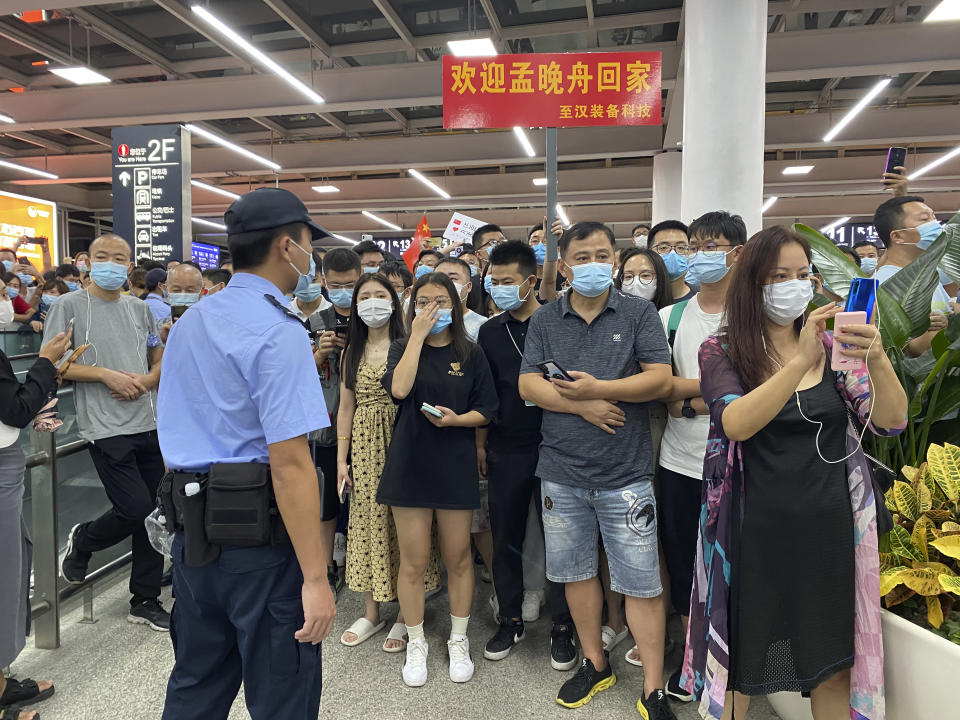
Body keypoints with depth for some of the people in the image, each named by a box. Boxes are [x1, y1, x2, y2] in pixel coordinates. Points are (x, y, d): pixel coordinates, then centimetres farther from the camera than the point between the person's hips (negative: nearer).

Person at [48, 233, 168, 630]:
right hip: (107, 428, -5)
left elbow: (161, 359, 16)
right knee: (136, 508, -9)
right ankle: (82, 541, 25)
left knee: (153, 515, 8)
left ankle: (145, 601, 24)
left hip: (149, 424, 5)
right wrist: (106, 374, -15)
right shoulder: (70, 306, -1)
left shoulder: (140, 309, 12)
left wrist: (145, 381, -5)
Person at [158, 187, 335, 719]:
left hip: (192, 533, 9)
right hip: (259, 536, -8)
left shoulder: (188, 323, 11)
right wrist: (315, 578, -21)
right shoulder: (280, 332, -17)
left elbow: (177, 433, 17)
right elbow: (289, 462, -24)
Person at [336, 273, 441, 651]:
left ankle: (405, 616, 19)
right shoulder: (352, 351, 11)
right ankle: (371, 613, 27)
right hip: (364, 446, 4)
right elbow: (346, 407, 11)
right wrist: (341, 458, 8)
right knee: (368, 521, 11)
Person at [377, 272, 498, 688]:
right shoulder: (402, 349, 5)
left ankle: (458, 641, 29)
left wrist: (455, 419, -16)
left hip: (456, 466, 0)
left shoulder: (471, 355, 5)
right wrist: (418, 335, -13)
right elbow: (399, 388, -17)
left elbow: (486, 412, 3)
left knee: (458, 558, 10)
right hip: (410, 464, 0)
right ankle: (416, 644, 25)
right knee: (413, 561, 6)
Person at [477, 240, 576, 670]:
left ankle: (562, 628, 23)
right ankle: (510, 621, 30)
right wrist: (480, 444, 7)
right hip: (505, 450, 4)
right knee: (505, 539, 12)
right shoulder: (490, 331, 8)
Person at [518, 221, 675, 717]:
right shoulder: (544, 320, 6)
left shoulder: (639, 313, 1)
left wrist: (598, 388, -20)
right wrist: (582, 406, -15)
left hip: (626, 472, -2)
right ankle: (595, 665, 36)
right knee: (576, 571, 16)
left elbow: (661, 378, -9)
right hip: (562, 471, 3)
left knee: (641, 582, 3)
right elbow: (528, 384, -2)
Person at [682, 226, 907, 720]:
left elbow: (890, 421, -8)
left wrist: (877, 361, -27)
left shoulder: (832, 345, 3)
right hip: (755, 534, -2)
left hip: (828, 530, 3)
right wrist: (801, 360, -32)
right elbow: (736, 423, -22)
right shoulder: (721, 350, -5)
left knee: (833, 667, 15)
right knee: (738, 664, 12)